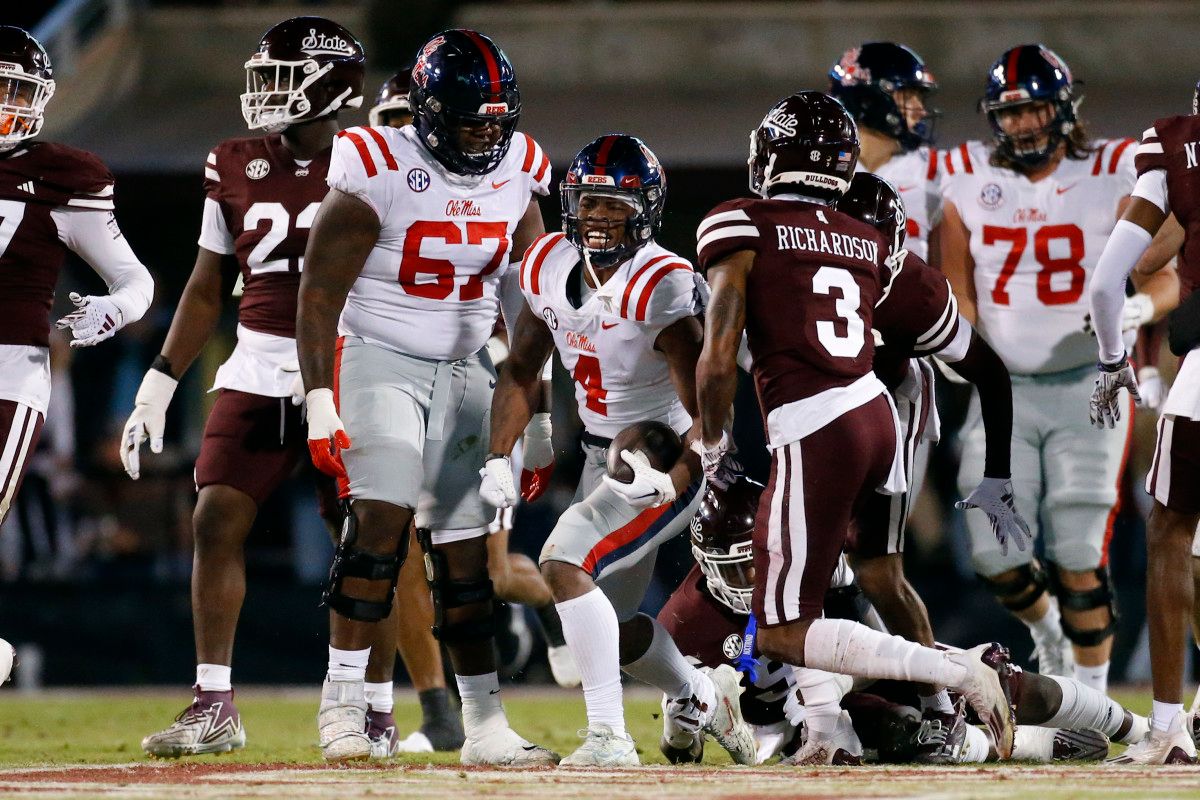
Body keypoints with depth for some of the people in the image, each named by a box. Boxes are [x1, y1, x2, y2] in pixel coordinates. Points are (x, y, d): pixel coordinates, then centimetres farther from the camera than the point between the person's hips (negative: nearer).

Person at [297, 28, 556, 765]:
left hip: (464, 369, 5)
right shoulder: (379, 172, -17)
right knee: (383, 514, -21)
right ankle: (342, 703, -14)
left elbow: (524, 296, 10)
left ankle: (486, 726, 7)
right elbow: (320, 292, -13)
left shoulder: (517, 171, -1)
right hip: (378, 362, -5)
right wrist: (320, 403, -18)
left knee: (466, 545, 3)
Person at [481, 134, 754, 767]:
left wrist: (672, 481, -39)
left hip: (666, 463, -8)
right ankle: (703, 698, 40)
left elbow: (708, 416, -24)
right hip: (603, 459, 8)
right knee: (604, 622, 15)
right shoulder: (550, 265, -2)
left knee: (564, 564, -25)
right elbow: (521, 371, 11)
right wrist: (499, 458, 0)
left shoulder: (661, 288, -24)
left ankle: (609, 737, -25)